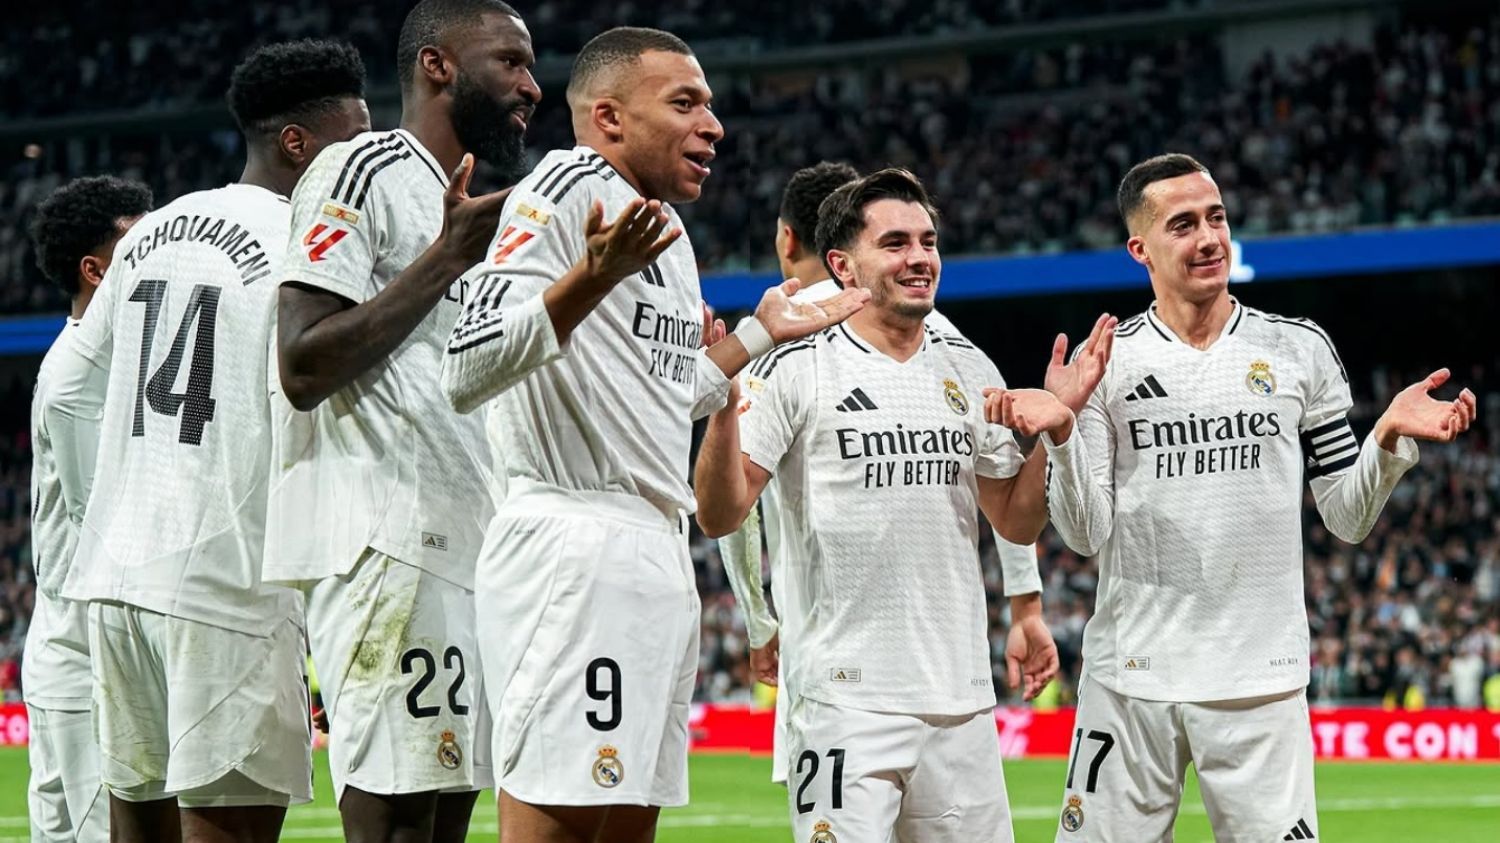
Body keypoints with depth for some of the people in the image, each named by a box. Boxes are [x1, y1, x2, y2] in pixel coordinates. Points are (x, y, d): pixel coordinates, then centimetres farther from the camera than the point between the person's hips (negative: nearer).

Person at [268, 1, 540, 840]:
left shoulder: (478, 215, 24)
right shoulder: (363, 172, -5)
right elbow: (304, 368, -14)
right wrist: (448, 259, -15)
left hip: (470, 549, 10)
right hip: (386, 544, -10)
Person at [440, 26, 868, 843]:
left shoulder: (669, 231, 21)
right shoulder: (562, 193, -9)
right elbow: (468, 372, -20)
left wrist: (759, 334, 33)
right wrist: (591, 277, -30)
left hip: (660, 554, 10)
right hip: (573, 551, -10)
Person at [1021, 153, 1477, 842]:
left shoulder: (1299, 351, 6)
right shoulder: (1106, 364, 3)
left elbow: (1347, 519, 8)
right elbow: (1087, 535, -1)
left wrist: (1389, 441, -9)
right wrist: (1063, 428, -14)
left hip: (1260, 681, 0)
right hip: (1131, 680, 0)